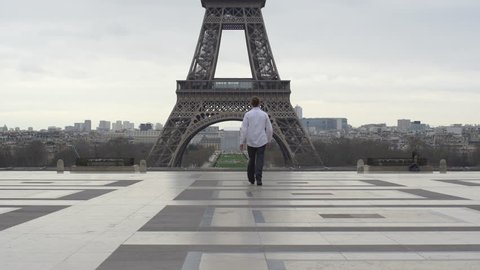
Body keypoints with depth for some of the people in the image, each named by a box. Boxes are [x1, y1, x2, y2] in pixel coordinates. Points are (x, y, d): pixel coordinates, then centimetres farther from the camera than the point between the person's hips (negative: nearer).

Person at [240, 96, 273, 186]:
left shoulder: (248, 114, -3)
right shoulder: (264, 114, 1)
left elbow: (244, 129, -7)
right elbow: (269, 129, 4)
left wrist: (242, 142, -2)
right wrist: (268, 139, 20)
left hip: (251, 142, 1)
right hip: (262, 141, 0)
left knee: (251, 160, 16)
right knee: (259, 161, -2)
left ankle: (251, 179, 25)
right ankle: (258, 179, -15)